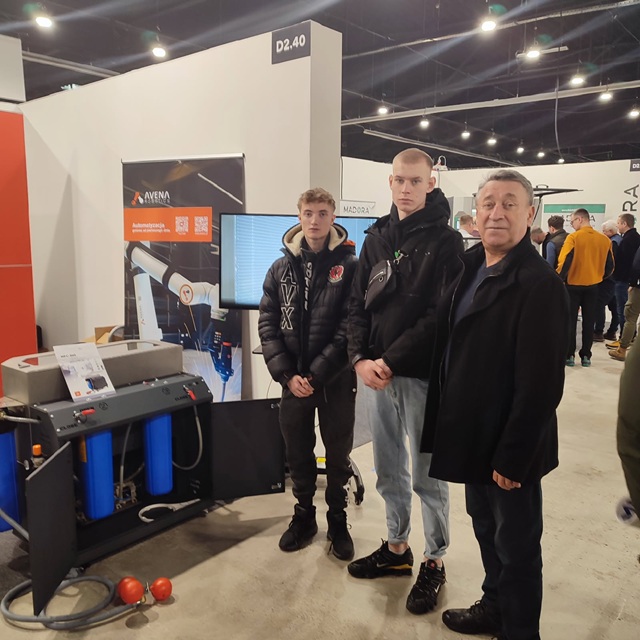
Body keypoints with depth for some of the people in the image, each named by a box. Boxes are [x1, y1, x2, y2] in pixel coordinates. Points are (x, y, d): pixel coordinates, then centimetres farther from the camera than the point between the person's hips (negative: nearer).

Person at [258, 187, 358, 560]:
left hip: (336, 380, -2)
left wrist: (317, 374, -16)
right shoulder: (281, 269, 4)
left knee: (339, 453, 11)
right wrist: (287, 374, -10)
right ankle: (304, 514, 34)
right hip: (293, 380, 3)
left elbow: (351, 327, -12)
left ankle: (338, 520, 31)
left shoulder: (350, 266, -6)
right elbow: (268, 324, 1)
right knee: (298, 452, 14)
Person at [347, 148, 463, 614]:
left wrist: (391, 361, -18)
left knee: (428, 476, 8)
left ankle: (434, 562, 26)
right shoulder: (377, 238, 10)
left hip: (422, 376, -5)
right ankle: (397, 548, 36)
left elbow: (441, 315, -16)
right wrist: (361, 358, -7)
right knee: (389, 472, 18)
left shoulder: (446, 241, -7)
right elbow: (358, 305, 8)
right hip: (375, 373, 6)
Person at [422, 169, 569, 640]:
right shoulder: (470, 267, 6)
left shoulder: (540, 283, -20)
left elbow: (541, 384, -21)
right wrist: (441, 419, 9)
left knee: (516, 546, 12)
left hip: (508, 448, -7)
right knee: (487, 531, 23)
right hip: (475, 437, 8)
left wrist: (513, 457, -19)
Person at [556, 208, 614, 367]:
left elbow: (564, 261, -21)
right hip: (593, 286, 4)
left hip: (573, 285, -4)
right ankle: (585, 356, 15)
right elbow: (610, 265, 6)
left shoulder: (573, 237, -13)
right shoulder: (604, 239, 1)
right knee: (588, 321, 11)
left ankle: (569, 355, 6)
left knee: (570, 320, 5)